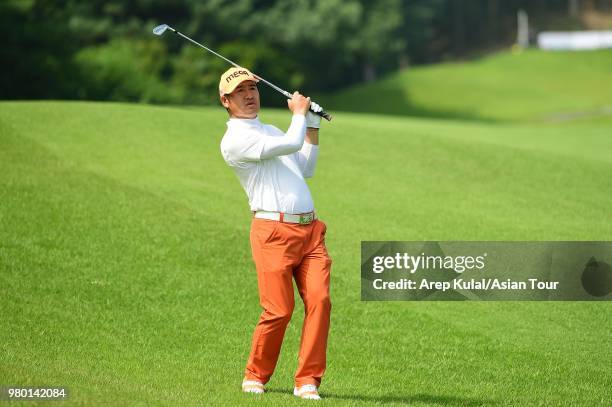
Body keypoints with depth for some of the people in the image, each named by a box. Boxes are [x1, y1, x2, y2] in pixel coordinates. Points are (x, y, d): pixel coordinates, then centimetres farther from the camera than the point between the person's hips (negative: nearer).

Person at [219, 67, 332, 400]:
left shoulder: (271, 132, 26)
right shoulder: (235, 140, -5)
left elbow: (305, 169, 35)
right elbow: (291, 144, -13)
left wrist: (313, 126, 28)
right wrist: (299, 113, 5)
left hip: (310, 230, 7)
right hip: (274, 231, -7)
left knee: (319, 300, -9)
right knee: (279, 310, -10)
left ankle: (307, 381, -5)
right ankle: (255, 376, 12)